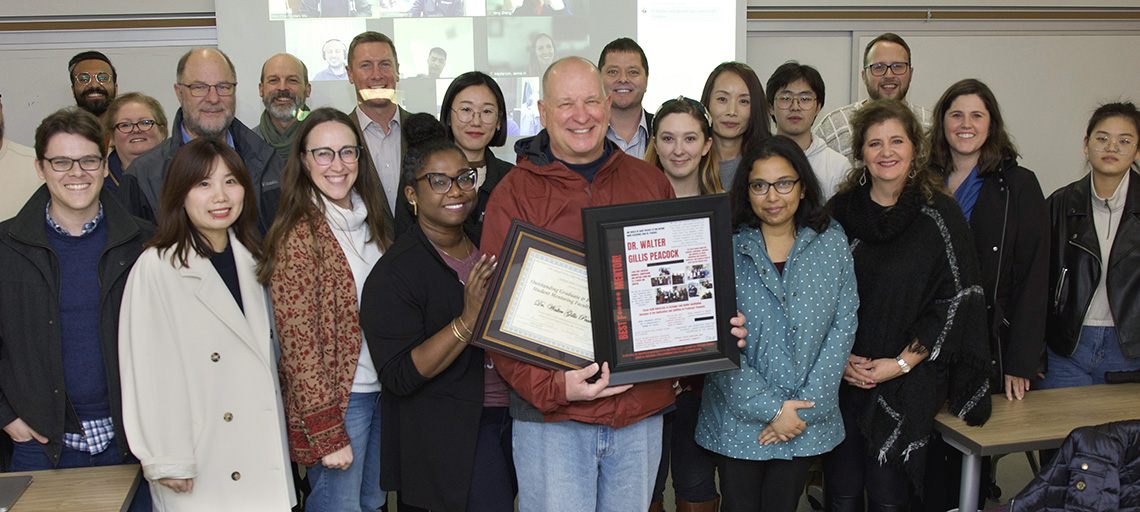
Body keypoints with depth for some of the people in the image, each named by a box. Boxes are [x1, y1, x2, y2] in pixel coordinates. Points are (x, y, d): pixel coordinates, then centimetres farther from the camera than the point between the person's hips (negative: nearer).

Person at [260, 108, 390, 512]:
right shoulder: (298, 235, -17)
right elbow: (298, 342, -17)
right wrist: (327, 433, -18)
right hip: (336, 399, -7)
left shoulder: (367, 221, 8)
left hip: (381, 390, 8)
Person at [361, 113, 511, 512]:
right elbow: (400, 377, -20)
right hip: (445, 437, -7)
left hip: (507, 416, 7)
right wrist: (468, 321, -29)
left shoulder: (488, 250, 9)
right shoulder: (393, 273, -13)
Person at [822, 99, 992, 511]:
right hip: (843, 378, 2)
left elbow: (956, 300, -5)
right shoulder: (839, 212, 5)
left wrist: (902, 363, -10)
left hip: (909, 382, -2)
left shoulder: (940, 215, -3)